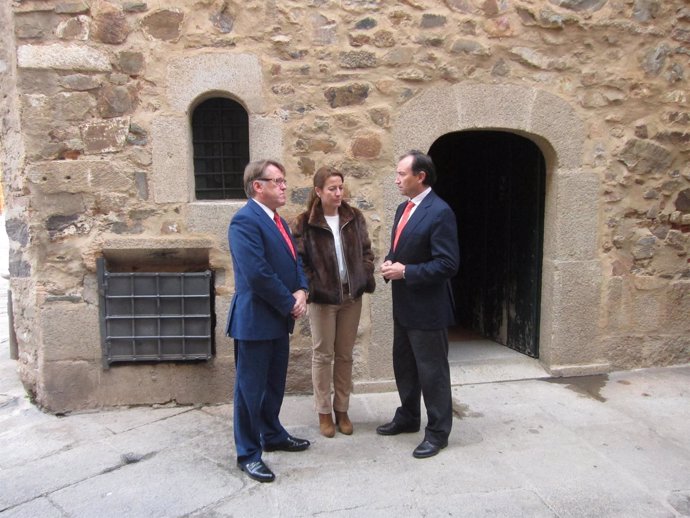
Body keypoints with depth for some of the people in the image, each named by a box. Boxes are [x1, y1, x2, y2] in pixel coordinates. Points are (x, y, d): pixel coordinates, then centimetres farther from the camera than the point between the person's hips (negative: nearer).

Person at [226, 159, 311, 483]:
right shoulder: (245, 220, -17)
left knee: (275, 384, 21)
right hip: (255, 320, -9)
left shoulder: (278, 221, 13)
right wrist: (290, 303, -15)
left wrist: (301, 291, -4)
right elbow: (257, 274, -25)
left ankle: (272, 435, 38)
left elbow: (294, 260, 15)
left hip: (279, 319, 9)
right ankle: (248, 454, 17)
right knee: (250, 388, 4)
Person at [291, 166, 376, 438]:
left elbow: (366, 251, 10)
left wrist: (367, 278, -1)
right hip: (323, 297, -3)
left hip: (351, 296, 4)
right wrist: (311, 288, -14)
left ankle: (342, 410, 25)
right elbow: (299, 261, -7)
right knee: (323, 354, 7)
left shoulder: (354, 218, 4)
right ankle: (324, 412, 20)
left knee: (345, 355, 12)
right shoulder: (305, 223, -8)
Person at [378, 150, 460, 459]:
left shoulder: (440, 212, -18)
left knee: (432, 371, 4)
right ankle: (408, 417, 39)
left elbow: (448, 264, -22)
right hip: (403, 305, 9)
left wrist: (405, 272, -22)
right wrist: (390, 263, -2)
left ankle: (438, 432, 21)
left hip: (427, 307, -9)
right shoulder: (403, 209, 10)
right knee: (403, 365, 21)